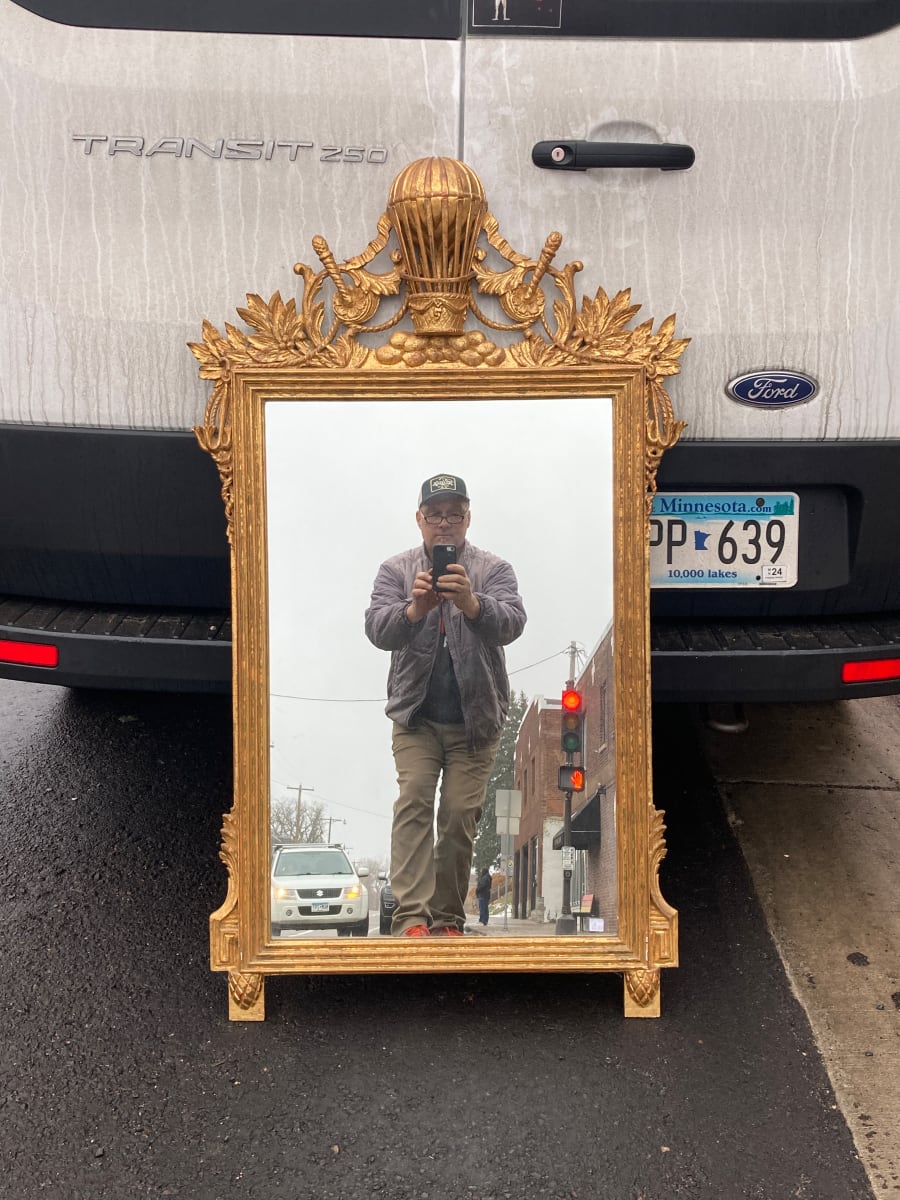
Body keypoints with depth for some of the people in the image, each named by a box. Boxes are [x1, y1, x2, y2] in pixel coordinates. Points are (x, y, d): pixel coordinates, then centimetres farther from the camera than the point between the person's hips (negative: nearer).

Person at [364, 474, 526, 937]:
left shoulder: (494, 569, 1)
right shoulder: (395, 570, 4)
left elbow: (511, 623, -18)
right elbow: (377, 629, -12)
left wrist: (472, 604, -40)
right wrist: (413, 608, -34)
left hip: (476, 719, 0)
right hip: (415, 715, 0)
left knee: (460, 816, -1)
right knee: (413, 800, -15)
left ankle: (448, 919, 11)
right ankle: (412, 917, -18)